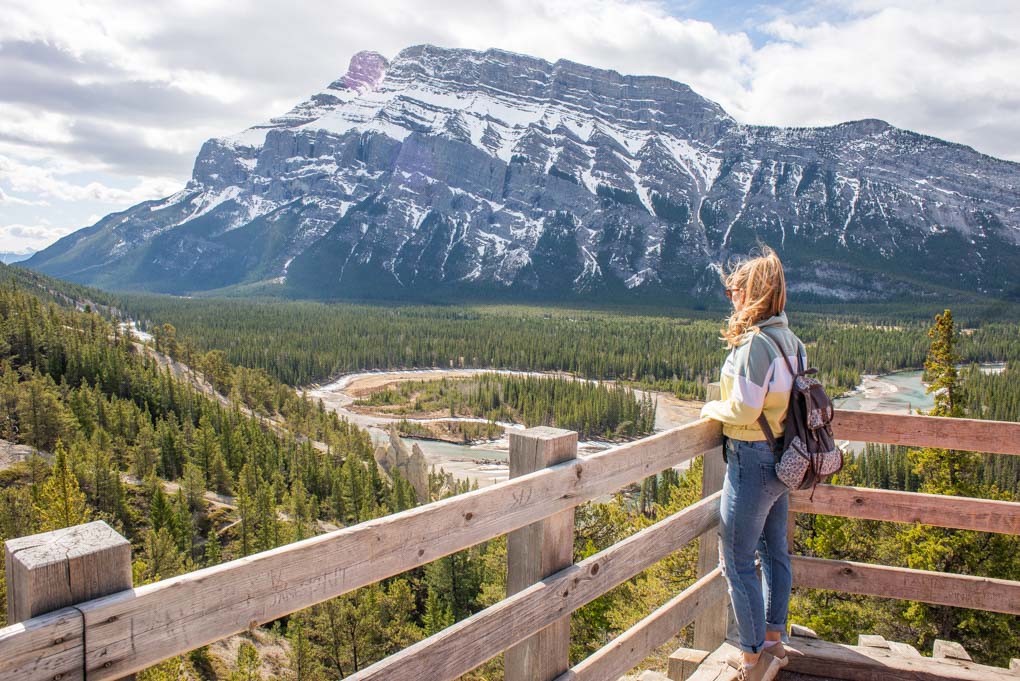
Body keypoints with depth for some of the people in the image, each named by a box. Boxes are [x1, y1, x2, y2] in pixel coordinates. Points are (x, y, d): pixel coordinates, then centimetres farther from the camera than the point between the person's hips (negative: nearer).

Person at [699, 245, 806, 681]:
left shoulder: (755, 343, -22)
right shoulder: (789, 340, 6)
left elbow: (744, 410, -24)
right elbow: (785, 399, 11)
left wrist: (712, 408, -5)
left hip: (752, 458, -9)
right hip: (783, 459, 9)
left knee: (736, 561, 3)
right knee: (774, 550, 19)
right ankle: (773, 642, 34)